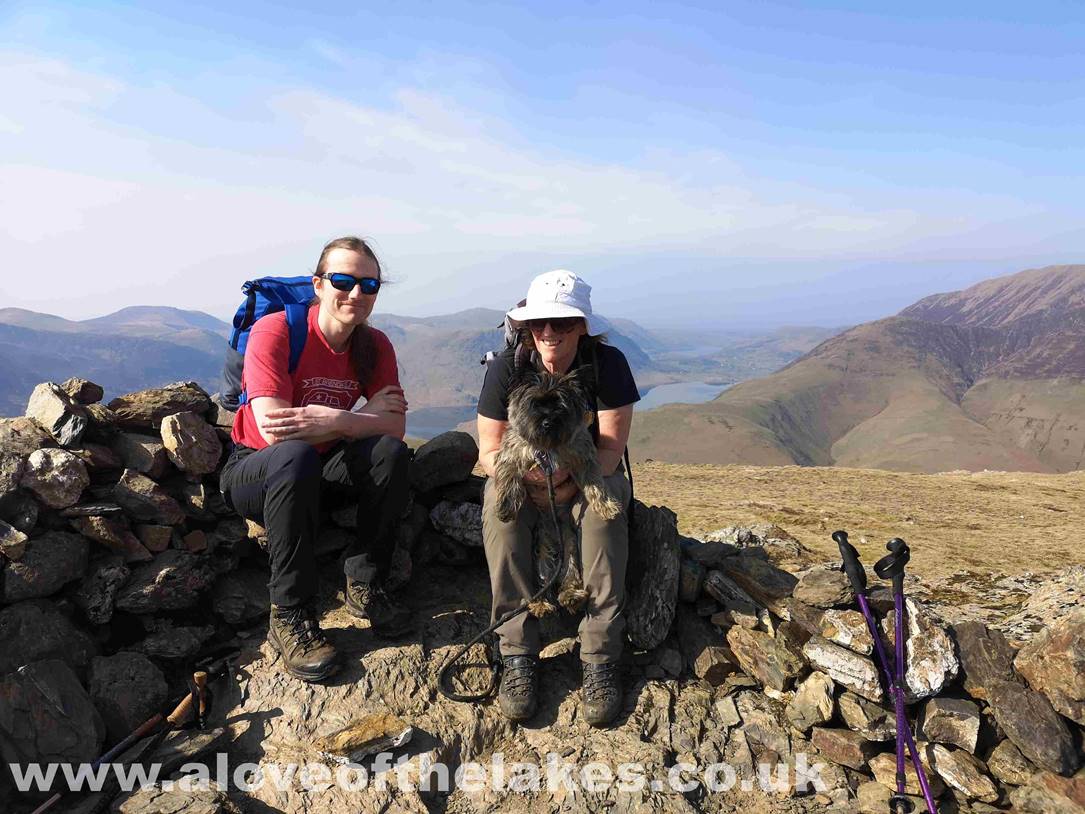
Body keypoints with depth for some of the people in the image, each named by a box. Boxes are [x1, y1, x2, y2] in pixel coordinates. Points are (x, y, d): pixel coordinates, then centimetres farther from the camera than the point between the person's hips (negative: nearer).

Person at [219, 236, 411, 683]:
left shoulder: (374, 346, -4)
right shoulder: (274, 332, -19)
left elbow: (395, 427, -16)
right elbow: (273, 428, -31)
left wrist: (333, 421, -34)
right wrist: (366, 417, -24)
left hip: (324, 469, 4)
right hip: (256, 471, -4)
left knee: (390, 452, -23)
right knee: (296, 456, -37)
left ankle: (364, 585, -9)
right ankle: (289, 615, -24)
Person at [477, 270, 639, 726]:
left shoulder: (608, 364, -15)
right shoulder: (507, 367, -12)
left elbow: (610, 451, -17)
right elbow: (489, 452, -11)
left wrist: (568, 482, -32)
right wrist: (527, 470, -31)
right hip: (522, 479, 1)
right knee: (499, 500, -32)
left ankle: (601, 659, -30)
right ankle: (518, 654, -28)